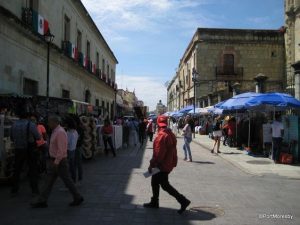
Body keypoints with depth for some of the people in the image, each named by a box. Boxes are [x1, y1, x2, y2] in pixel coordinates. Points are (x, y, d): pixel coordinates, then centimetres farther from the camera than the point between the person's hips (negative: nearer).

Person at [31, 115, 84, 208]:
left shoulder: (60, 132, -20)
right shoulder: (55, 131, 11)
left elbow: (61, 149, -25)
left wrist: (56, 162, -25)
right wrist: (54, 161, 20)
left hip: (59, 162, -10)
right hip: (55, 161, 10)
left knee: (67, 180, 2)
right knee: (49, 181, 10)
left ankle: (78, 198, 15)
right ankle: (42, 201, 16)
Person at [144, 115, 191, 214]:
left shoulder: (161, 135, -23)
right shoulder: (171, 134, 8)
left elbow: (158, 153, -26)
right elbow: (172, 150, 14)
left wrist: (152, 164, -17)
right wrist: (173, 162, 20)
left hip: (162, 165, -10)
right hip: (168, 164, 10)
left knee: (165, 185, 0)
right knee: (154, 182, 20)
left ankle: (183, 201, 2)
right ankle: (154, 202, 31)